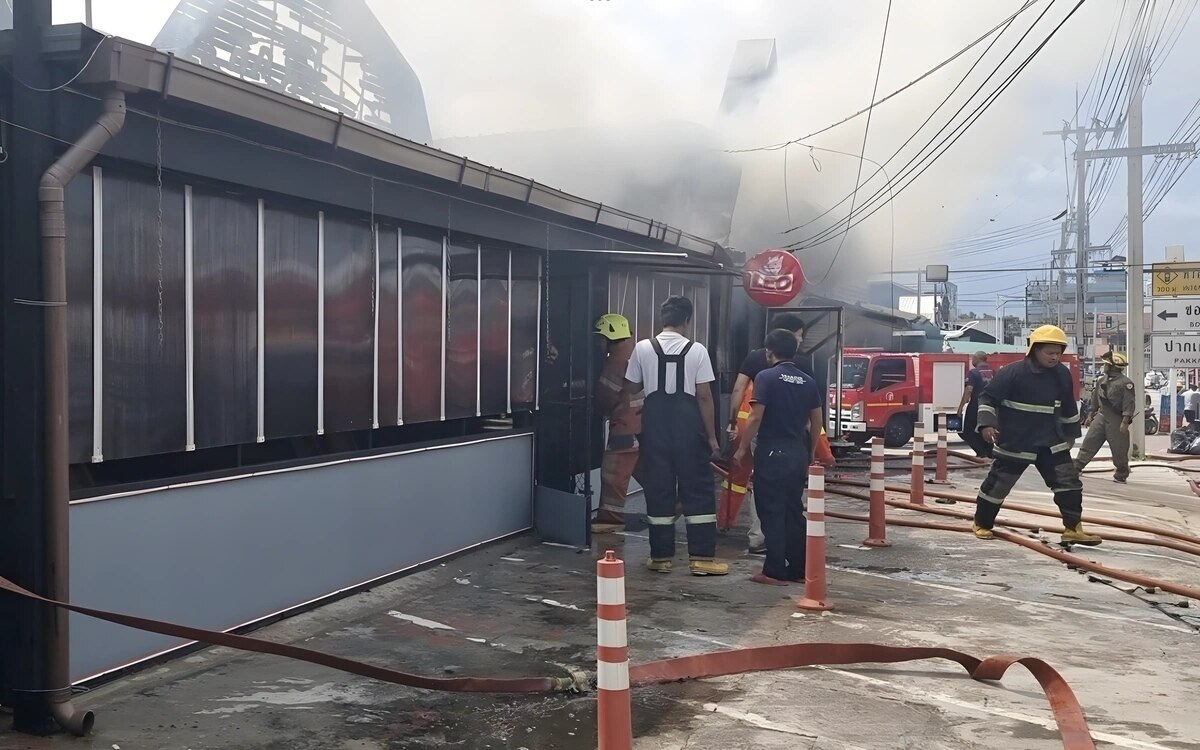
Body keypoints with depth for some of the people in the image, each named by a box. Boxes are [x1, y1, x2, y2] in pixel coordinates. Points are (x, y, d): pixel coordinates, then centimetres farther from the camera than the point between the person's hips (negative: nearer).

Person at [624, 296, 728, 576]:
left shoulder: (643, 348, 0)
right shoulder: (697, 350, -4)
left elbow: (631, 388, 8)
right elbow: (704, 396, -6)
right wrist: (712, 436, 0)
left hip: (656, 422, 2)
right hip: (688, 423, -1)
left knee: (658, 488, 8)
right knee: (697, 489, 6)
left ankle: (661, 557, 12)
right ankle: (702, 558, 5)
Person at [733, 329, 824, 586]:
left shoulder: (766, 377, -9)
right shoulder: (808, 381, 9)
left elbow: (756, 417, -15)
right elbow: (816, 420, 12)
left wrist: (742, 449, -7)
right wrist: (810, 453, 22)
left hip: (772, 452, -6)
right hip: (798, 453, 6)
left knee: (772, 513, -1)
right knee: (794, 511, 13)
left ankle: (775, 571, -1)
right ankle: (798, 569, 17)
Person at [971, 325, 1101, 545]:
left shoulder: (1062, 374, 2)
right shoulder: (1012, 372, -16)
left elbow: (1069, 407, 16)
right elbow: (988, 397, -13)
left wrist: (1071, 433, 21)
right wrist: (987, 423, -23)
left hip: (1051, 442, 5)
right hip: (1014, 442, -5)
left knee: (1069, 481, -2)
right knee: (998, 484, 3)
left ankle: (1073, 528, 3)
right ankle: (981, 524, 21)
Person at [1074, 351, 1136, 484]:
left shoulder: (1125, 383, -10)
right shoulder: (1101, 382, 14)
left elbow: (1129, 404, -15)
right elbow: (1095, 400, 22)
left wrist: (1125, 422, -21)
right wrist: (1090, 415, 17)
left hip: (1116, 420, -6)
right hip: (1100, 416, 6)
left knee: (1119, 450, 2)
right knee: (1089, 442, 1)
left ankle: (1121, 475, 15)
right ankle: (1076, 467, 1)